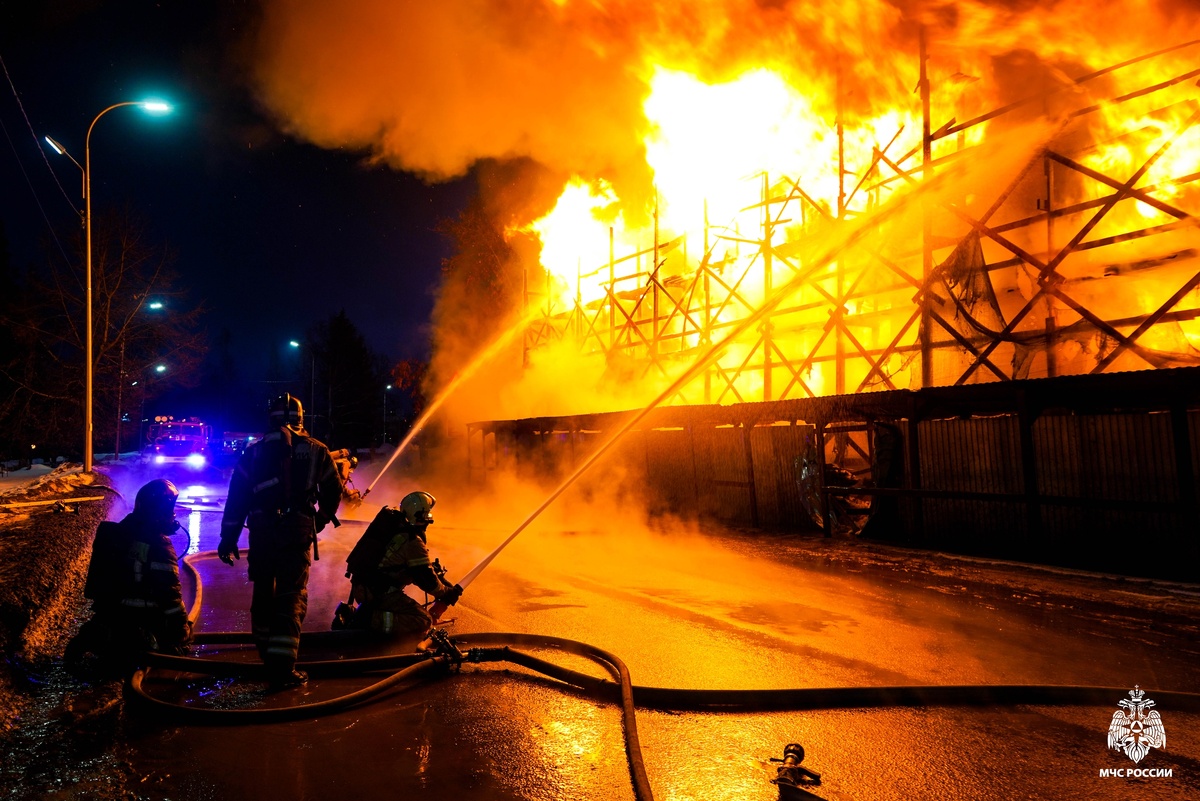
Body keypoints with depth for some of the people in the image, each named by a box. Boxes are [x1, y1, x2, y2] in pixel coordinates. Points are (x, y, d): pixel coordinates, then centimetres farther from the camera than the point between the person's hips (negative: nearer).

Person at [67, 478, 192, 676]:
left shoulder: (112, 533, 5)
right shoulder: (159, 545, -20)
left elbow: (101, 575, 16)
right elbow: (170, 595, -19)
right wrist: (182, 635, -11)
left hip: (108, 608, 8)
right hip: (140, 616, -8)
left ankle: (94, 637, 6)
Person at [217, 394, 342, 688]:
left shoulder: (254, 451, 10)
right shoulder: (316, 451, 9)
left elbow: (236, 497, 7)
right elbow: (332, 492, 12)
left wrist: (228, 537, 10)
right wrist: (321, 520, 30)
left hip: (262, 529, 2)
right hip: (298, 529, -2)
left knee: (263, 590, 19)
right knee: (292, 596, -2)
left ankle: (266, 651, 34)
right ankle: (283, 666, -10)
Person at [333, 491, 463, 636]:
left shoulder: (391, 523, 9)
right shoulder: (413, 543, -17)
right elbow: (427, 581, -12)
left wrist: (431, 567, 24)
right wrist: (447, 594, 4)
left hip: (360, 586, 9)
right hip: (378, 593, -9)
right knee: (423, 621, -11)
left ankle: (351, 614, 14)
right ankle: (370, 619, -17)